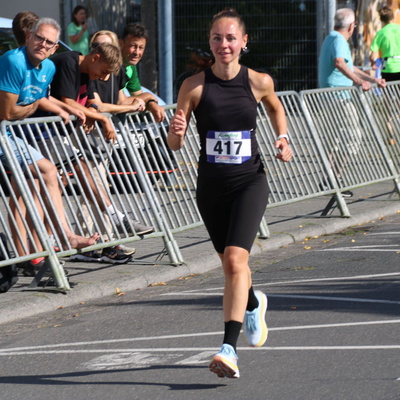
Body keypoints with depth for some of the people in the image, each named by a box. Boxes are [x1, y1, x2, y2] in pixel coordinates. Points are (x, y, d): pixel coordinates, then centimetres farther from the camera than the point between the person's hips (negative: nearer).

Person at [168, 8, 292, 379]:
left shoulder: (259, 82, -6)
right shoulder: (194, 85, -9)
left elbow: (275, 108, 19)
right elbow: (174, 144, -6)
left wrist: (283, 139, 5)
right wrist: (175, 132, -27)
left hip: (249, 181, -2)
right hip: (211, 185, 2)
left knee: (235, 259, -20)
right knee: (230, 264, 17)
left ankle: (229, 348, -23)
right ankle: (253, 303, 52)